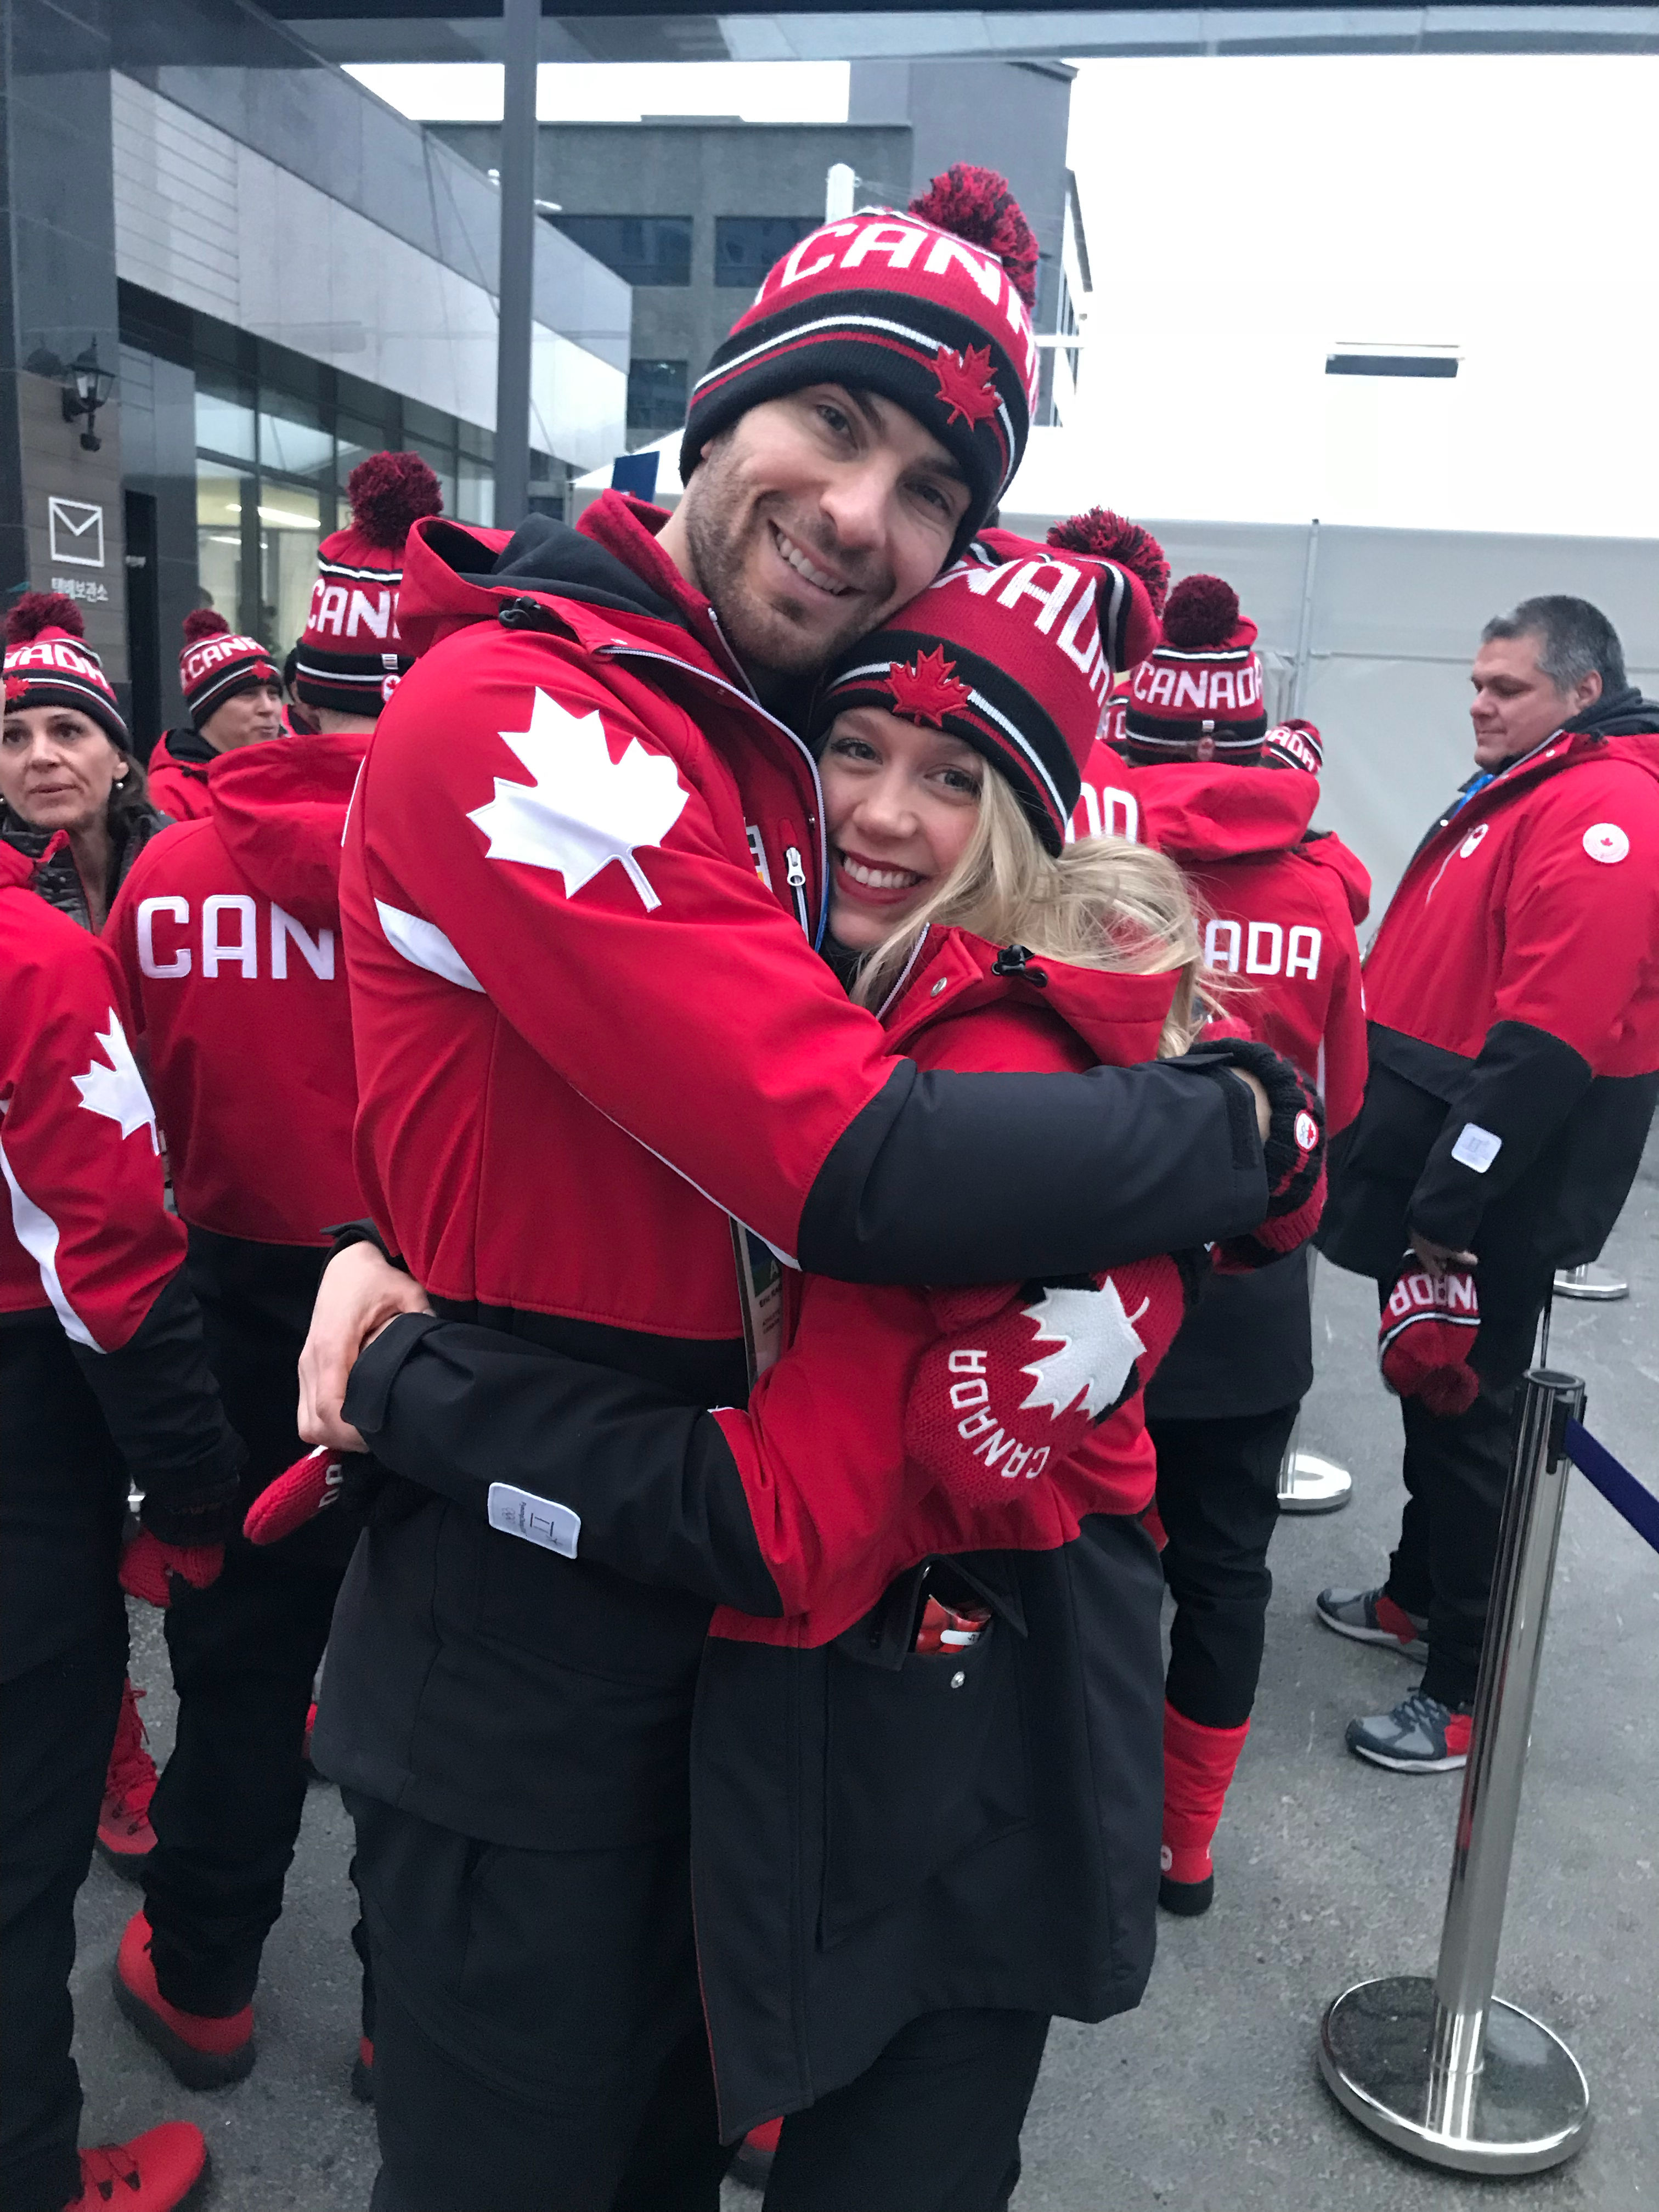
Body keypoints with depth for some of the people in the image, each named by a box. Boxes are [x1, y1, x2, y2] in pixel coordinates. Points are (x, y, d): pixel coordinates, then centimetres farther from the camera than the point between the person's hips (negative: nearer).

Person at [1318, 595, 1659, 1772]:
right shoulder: (1516, 792, 15)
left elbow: (1545, 1041, -25)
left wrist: (1450, 1205, -23)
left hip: (1491, 1199, -9)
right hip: (1442, 1167, 9)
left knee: (1468, 1413, 0)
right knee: (1430, 1388, 20)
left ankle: (1469, 1690, 14)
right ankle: (1419, 1596, 38)